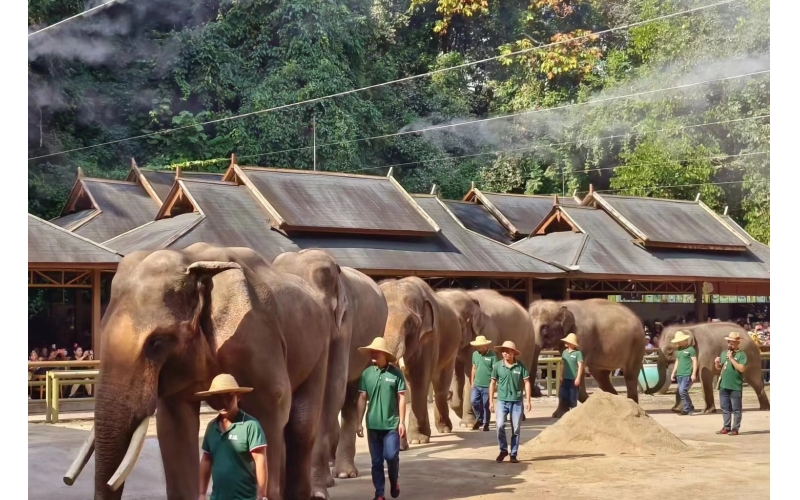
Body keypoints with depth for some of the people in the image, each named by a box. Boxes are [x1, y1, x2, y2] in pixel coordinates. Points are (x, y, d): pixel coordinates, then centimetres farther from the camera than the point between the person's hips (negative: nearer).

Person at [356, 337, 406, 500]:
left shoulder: (395, 372, -4)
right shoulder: (366, 373, 2)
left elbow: (401, 398, -2)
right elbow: (362, 398, 6)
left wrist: (402, 422, -7)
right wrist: (359, 423, 4)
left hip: (391, 424, -2)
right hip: (373, 424, 2)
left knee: (391, 456, -8)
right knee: (376, 461, 5)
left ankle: (394, 481, 21)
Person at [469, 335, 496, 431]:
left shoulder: (492, 355, -7)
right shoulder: (475, 354, 8)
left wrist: (493, 384, -12)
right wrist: (472, 382, 14)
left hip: (487, 385, -4)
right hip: (477, 384, 4)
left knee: (486, 405, 1)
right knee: (473, 401, -9)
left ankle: (486, 424, 15)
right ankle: (479, 419, 13)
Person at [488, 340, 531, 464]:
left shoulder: (521, 367, -3)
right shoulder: (497, 366, -1)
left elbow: (527, 383, 1)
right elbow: (493, 383, 6)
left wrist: (528, 400, -4)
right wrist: (491, 401, 4)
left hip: (517, 401, 0)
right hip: (502, 401, 0)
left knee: (516, 429, 4)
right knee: (500, 425, -12)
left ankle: (513, 454, 14)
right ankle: (503, 450, 8)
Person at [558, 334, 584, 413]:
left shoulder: (578, 353, -9)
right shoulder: (564, 352, 10)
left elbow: (580, 366, -12)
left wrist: (578, 378, -17)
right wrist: (560, 376, 12)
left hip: (573, 379, -6)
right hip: (565, 379, 6)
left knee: (573, 398, 0)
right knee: (562, 396, 5)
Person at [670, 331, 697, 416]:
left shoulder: (690, 349, -7)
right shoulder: (678, 350, 15)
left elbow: (695, 361, -9)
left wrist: (694, 374, -16)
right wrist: (673, 373, 19)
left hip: (687, 374, -8)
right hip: (679, 374, 8)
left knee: (682, 391, -17)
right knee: (681, 392, 5)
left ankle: (687, 409, -6)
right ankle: (689, 409, 13)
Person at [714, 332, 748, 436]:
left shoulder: (741, 354, -5)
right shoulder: (724, 353, 13)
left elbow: (741, 369, -17)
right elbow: (719, 368, 19)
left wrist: (731, 359, -17)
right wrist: (717, 363, -3)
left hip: (735, 387, -6)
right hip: (724, 385, 6)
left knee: (736, 409, 0)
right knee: (725, 408, 12)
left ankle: (735, 429, 4)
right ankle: (726, 427, 19)